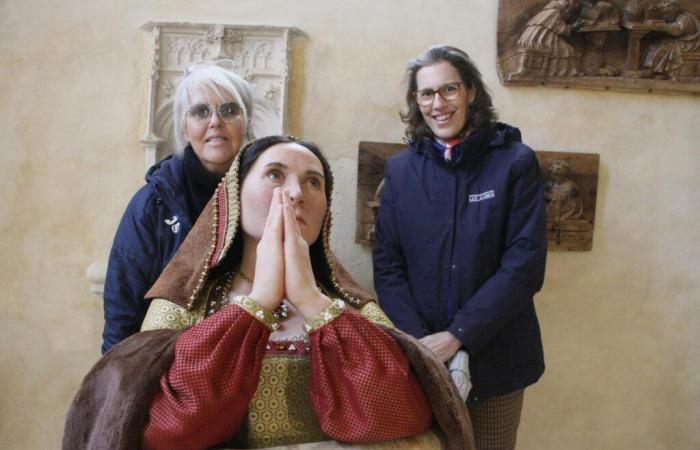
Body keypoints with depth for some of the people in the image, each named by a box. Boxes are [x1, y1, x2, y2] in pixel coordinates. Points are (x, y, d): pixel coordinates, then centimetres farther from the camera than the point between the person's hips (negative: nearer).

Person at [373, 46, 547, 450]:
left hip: (493, 357, -1)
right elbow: (387, 265, -1)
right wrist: (418, 341, -13)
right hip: (418, 360, 2)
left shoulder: (515, 163, -4)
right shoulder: (401, 168, 3)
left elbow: (524, 265, -10)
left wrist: (458, 335, -17)